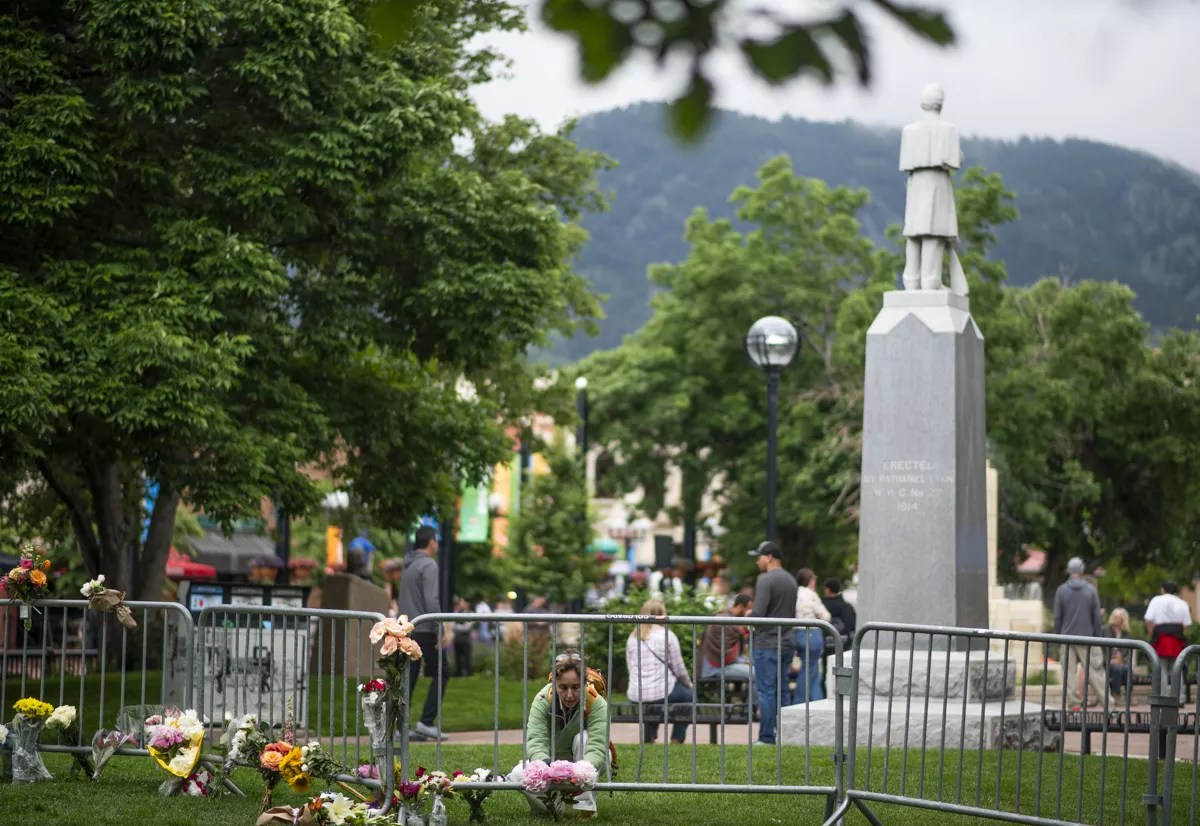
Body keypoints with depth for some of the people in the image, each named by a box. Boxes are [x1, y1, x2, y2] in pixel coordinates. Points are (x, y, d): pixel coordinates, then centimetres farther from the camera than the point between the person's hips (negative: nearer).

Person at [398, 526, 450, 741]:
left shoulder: (408, 566, 15)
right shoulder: (428, 565, -11)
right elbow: (431, 601, -19)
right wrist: (439, 633, -17)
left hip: (406, 631, 8)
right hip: (424, 630, -8)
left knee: (408, 677, 7)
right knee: (441, 673, 1)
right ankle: (426, 721, -5)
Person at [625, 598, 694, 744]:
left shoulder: (633, 637, 9)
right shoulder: (667, 635, -5)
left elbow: (631, 667, 14)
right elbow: (679, 669, -2)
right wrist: (689, 684, 18)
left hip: (634, 696, 5)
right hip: (661, 693, -5)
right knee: (689, 695, 23)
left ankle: (649, 736, 28)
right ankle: (677, 739, 19)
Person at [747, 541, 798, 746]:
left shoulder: (765, 580, -13)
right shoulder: (791, 580, 13)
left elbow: (758, 613, -19)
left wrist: (749, 616, 0)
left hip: (767, 643, -8)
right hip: (786, 642, 8)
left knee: (765, 691, -5)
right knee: (782, 690, 12)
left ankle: (766, 738, -5)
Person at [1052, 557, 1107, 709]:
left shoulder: (1061, 591, -2)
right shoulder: (1091, 590, -2)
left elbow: (1057, 617, 1)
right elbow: (1097, 617, 1)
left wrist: (1057, 635, 10)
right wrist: (1097, 636, 9)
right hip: (1087, 636, 0)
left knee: (1069, 670, 3)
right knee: (1094, 669, 3)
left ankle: (1074, 702, 1)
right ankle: (1104, 698, 2)